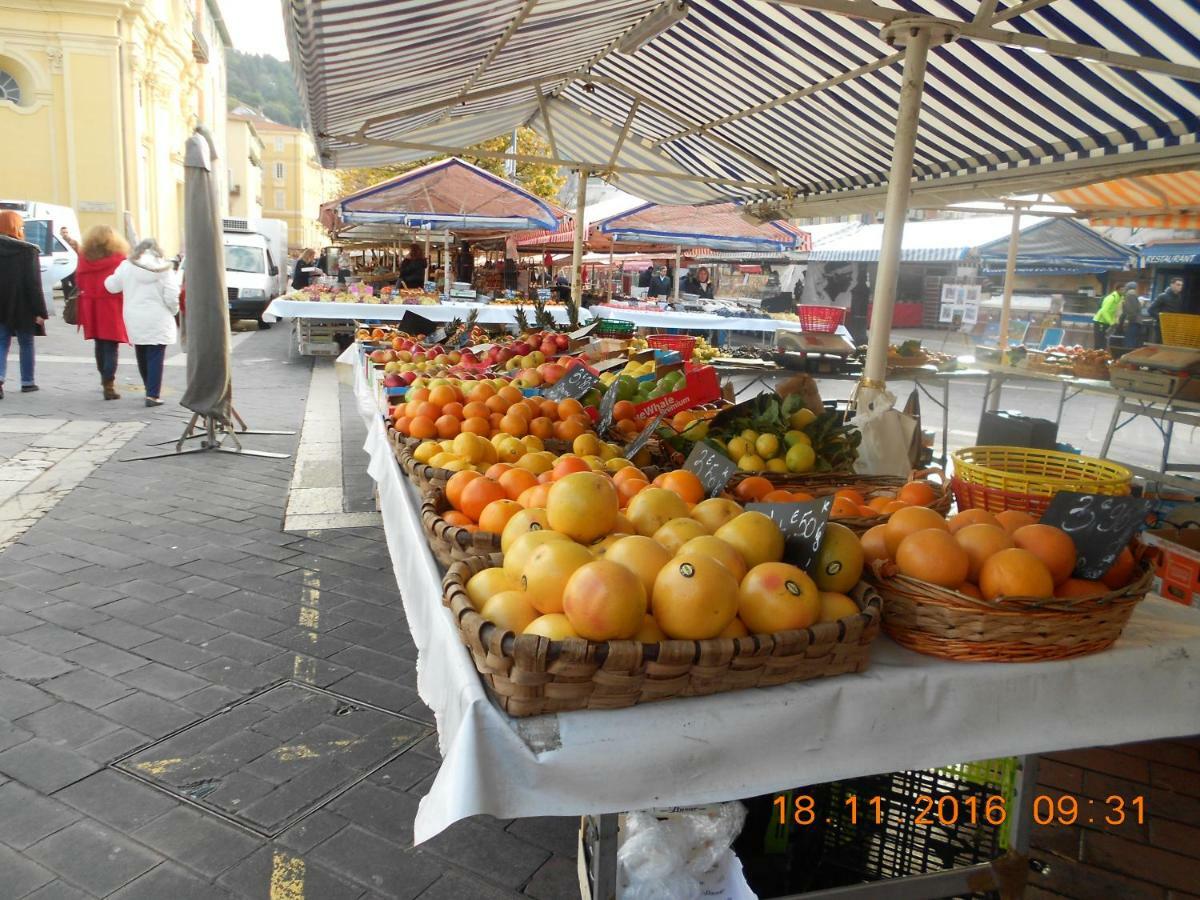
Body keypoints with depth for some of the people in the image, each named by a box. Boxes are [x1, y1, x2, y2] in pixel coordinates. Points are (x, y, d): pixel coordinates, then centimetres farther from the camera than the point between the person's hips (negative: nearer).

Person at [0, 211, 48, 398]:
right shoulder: (28, 251, -13)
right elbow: (34, 284, -15)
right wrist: (40, 311, -12)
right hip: (23, 307, -3)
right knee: (26, 344, 11)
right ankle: (27, 382, 17)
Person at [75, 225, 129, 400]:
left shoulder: (84, 259, 2)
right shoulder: (118, 259, -11)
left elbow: (79, 283, 8)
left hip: (91, 309, 5)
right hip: (112, 308, -5)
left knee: (99, 345, 19)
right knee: (110, 347, -3)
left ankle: (105, 378, 34)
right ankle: (109, 385, -8)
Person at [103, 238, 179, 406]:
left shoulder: (126, 266, 1)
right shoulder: (164, 268, -7)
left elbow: (112, 286, 9)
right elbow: (171, 297, -13)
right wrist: (173, 311, 6)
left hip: (134, 320, 3)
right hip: (157, 321, -3)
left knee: (142, 356, 17)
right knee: (155, 358, -2)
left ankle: (150, 389, 30)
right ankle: (152, 395, -8)